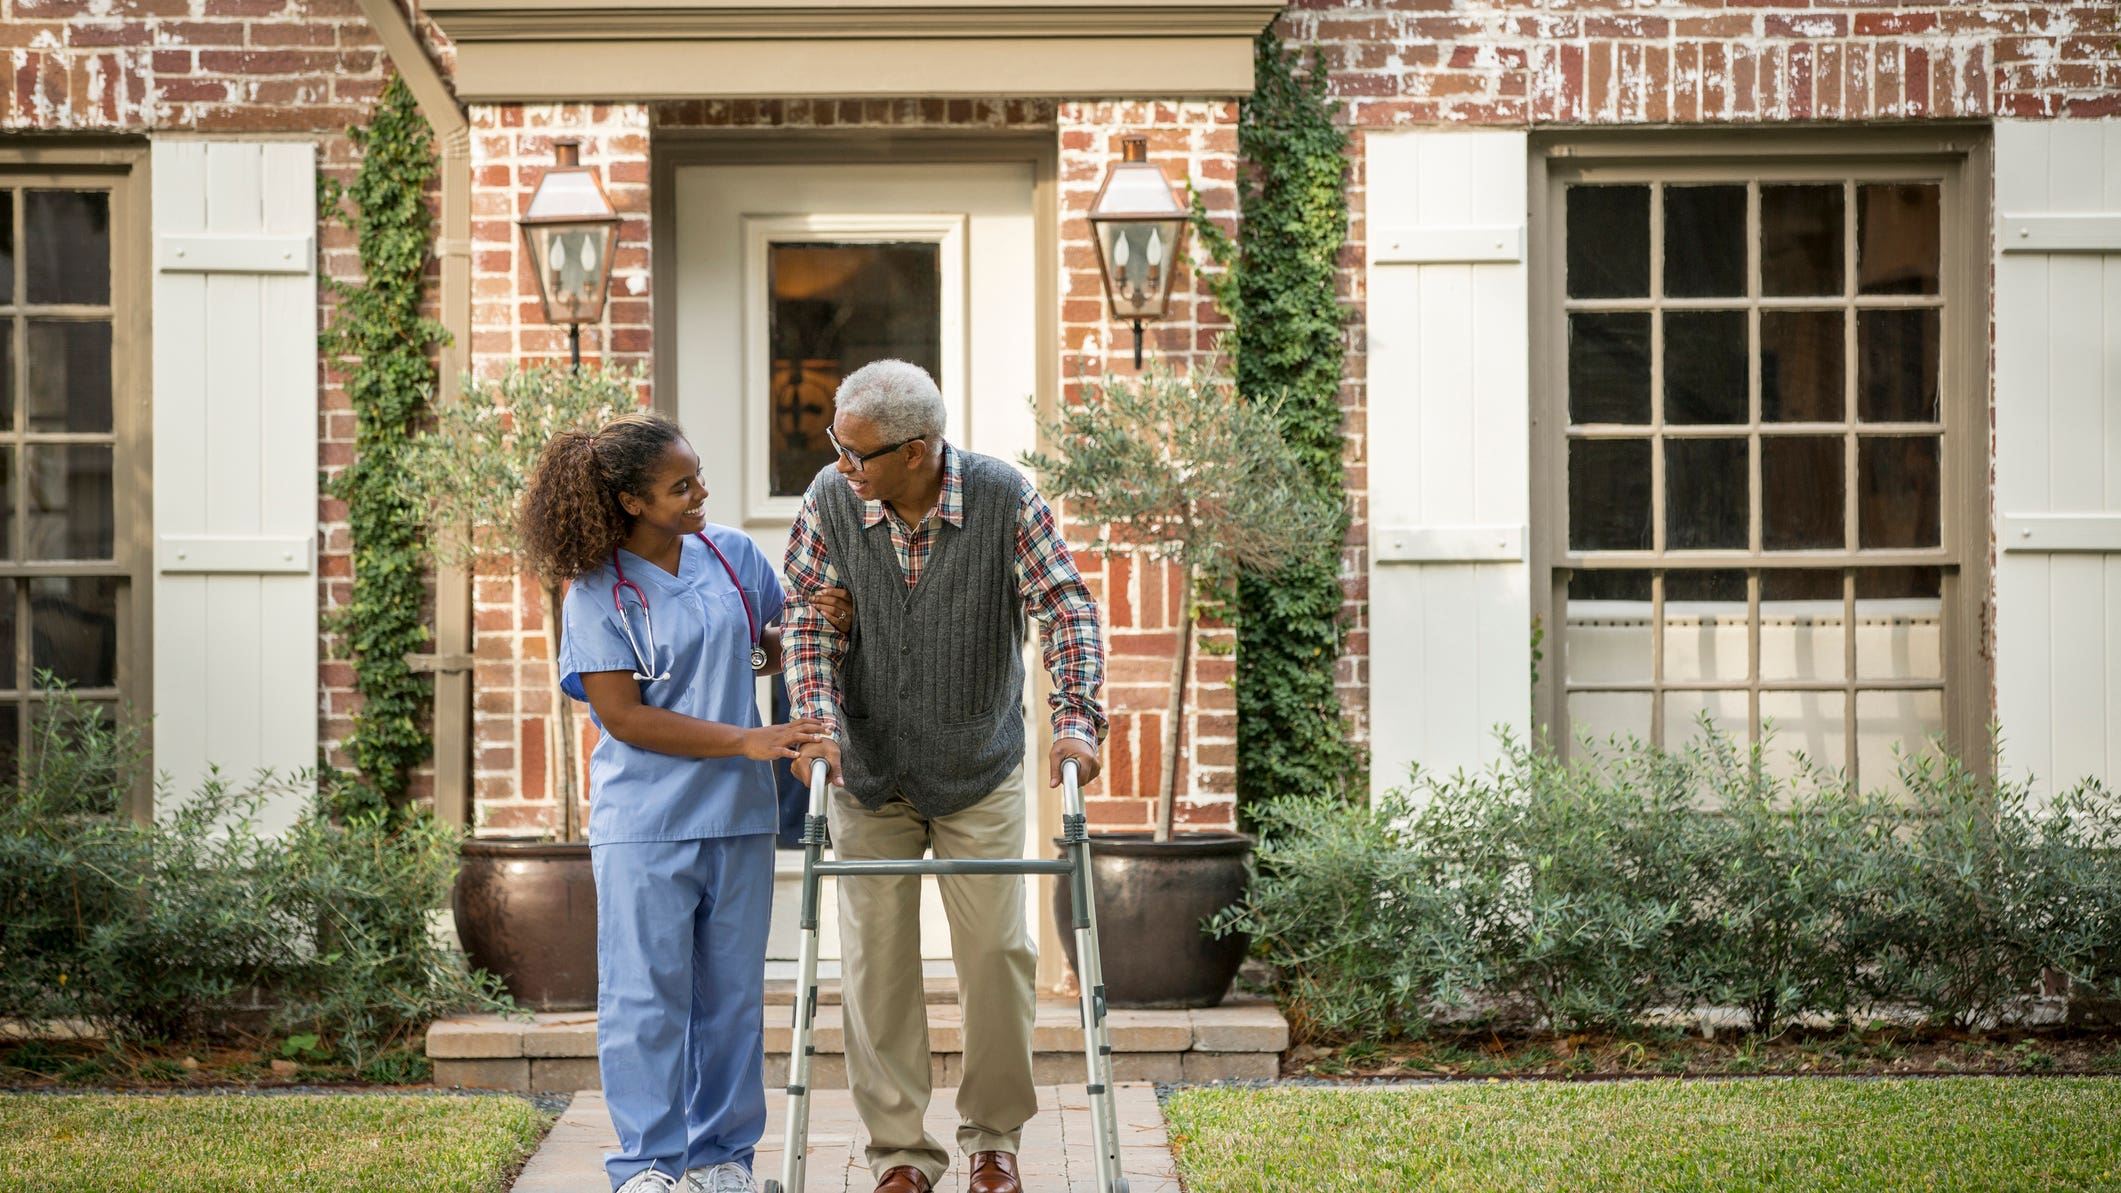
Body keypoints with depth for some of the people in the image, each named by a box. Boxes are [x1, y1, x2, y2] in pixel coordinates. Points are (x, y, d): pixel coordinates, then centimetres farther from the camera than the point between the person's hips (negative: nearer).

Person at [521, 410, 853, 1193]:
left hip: (737, 815, 4)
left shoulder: (732, 556, 4)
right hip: (644, 824, -4)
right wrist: (747, 741, -17)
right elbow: (623, 716, -12)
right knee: (646, 996, 0)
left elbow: (767, 651, 20)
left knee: (732, 993, 10)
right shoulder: (597, 591, -8)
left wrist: (812, 623, -4)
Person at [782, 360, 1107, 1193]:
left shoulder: (1005, 499, -16)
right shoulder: (831, 499, -12)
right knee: (877, 959, 2)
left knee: (996, 951, 3)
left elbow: (1067, 609, -14)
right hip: (867, 776, 1)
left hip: (980, 775, -1)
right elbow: (811, 618, -6)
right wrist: (820, 723, -19)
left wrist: (1076, 719, -26)